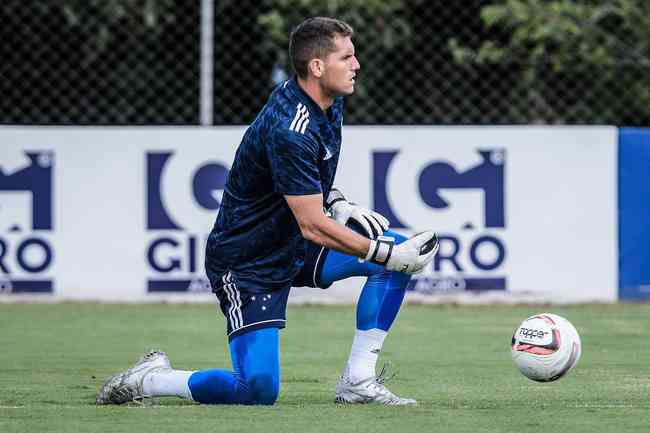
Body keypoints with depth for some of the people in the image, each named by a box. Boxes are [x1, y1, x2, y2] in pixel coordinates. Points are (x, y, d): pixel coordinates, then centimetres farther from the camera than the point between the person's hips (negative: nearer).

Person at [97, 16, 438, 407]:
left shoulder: (329, 102, 1)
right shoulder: (289, 130, -29)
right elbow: (312, 226, -28)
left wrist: (338, 203, 6)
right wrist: (388, 255, -26)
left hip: (295, 250, 10)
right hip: (247, 265, -10)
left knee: (396, 247, -4)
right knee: (260, 388, -20)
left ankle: (358, 382, 2)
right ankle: (147, 380, 3)